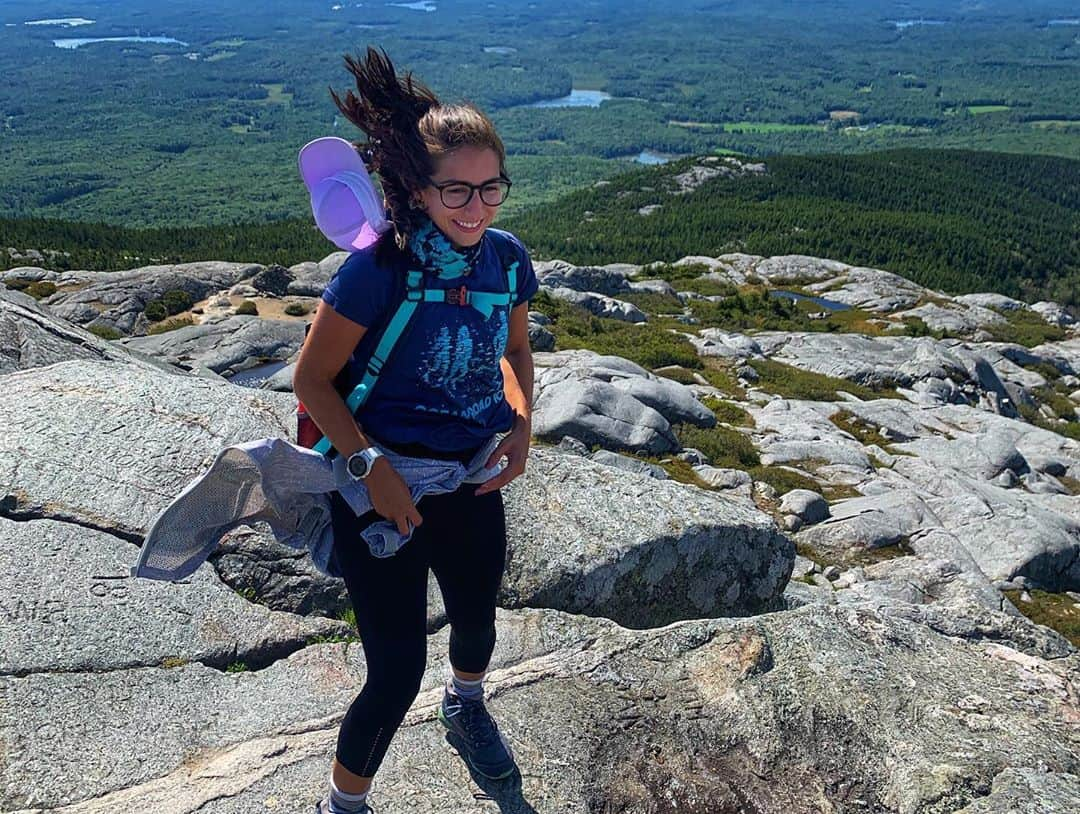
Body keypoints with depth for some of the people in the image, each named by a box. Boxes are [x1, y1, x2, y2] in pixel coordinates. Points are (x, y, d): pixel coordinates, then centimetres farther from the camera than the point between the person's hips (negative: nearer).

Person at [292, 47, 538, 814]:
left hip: (473, 481, 6)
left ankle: (466, 708, 62)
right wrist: (372, 468, -22)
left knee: (477, 619, 26)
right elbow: (312, 378, -14)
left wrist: (522, 423, -5)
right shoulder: (378, 270, -24)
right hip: (382, 487, -5)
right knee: (398, 669, -1)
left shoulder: (507, 257, -7)